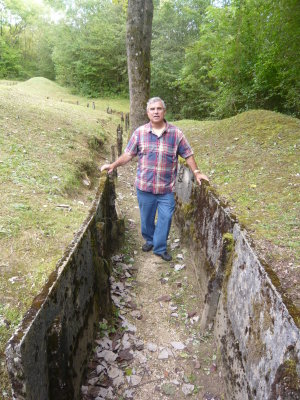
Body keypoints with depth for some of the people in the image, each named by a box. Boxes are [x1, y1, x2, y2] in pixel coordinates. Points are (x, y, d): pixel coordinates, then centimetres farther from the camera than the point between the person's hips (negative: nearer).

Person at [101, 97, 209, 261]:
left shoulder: (176, 133, -2)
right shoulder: (139, 132, 0)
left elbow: (188, 155, 3)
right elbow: (128, 154, 5)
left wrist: (196, 172, -3)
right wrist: (113, 165, -1)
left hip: (167, 187, -1)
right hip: (144, 186, 1)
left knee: (165, 217, 3)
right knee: (146, 217, 15)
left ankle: (160, 248, 22)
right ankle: (149, 240, 41)